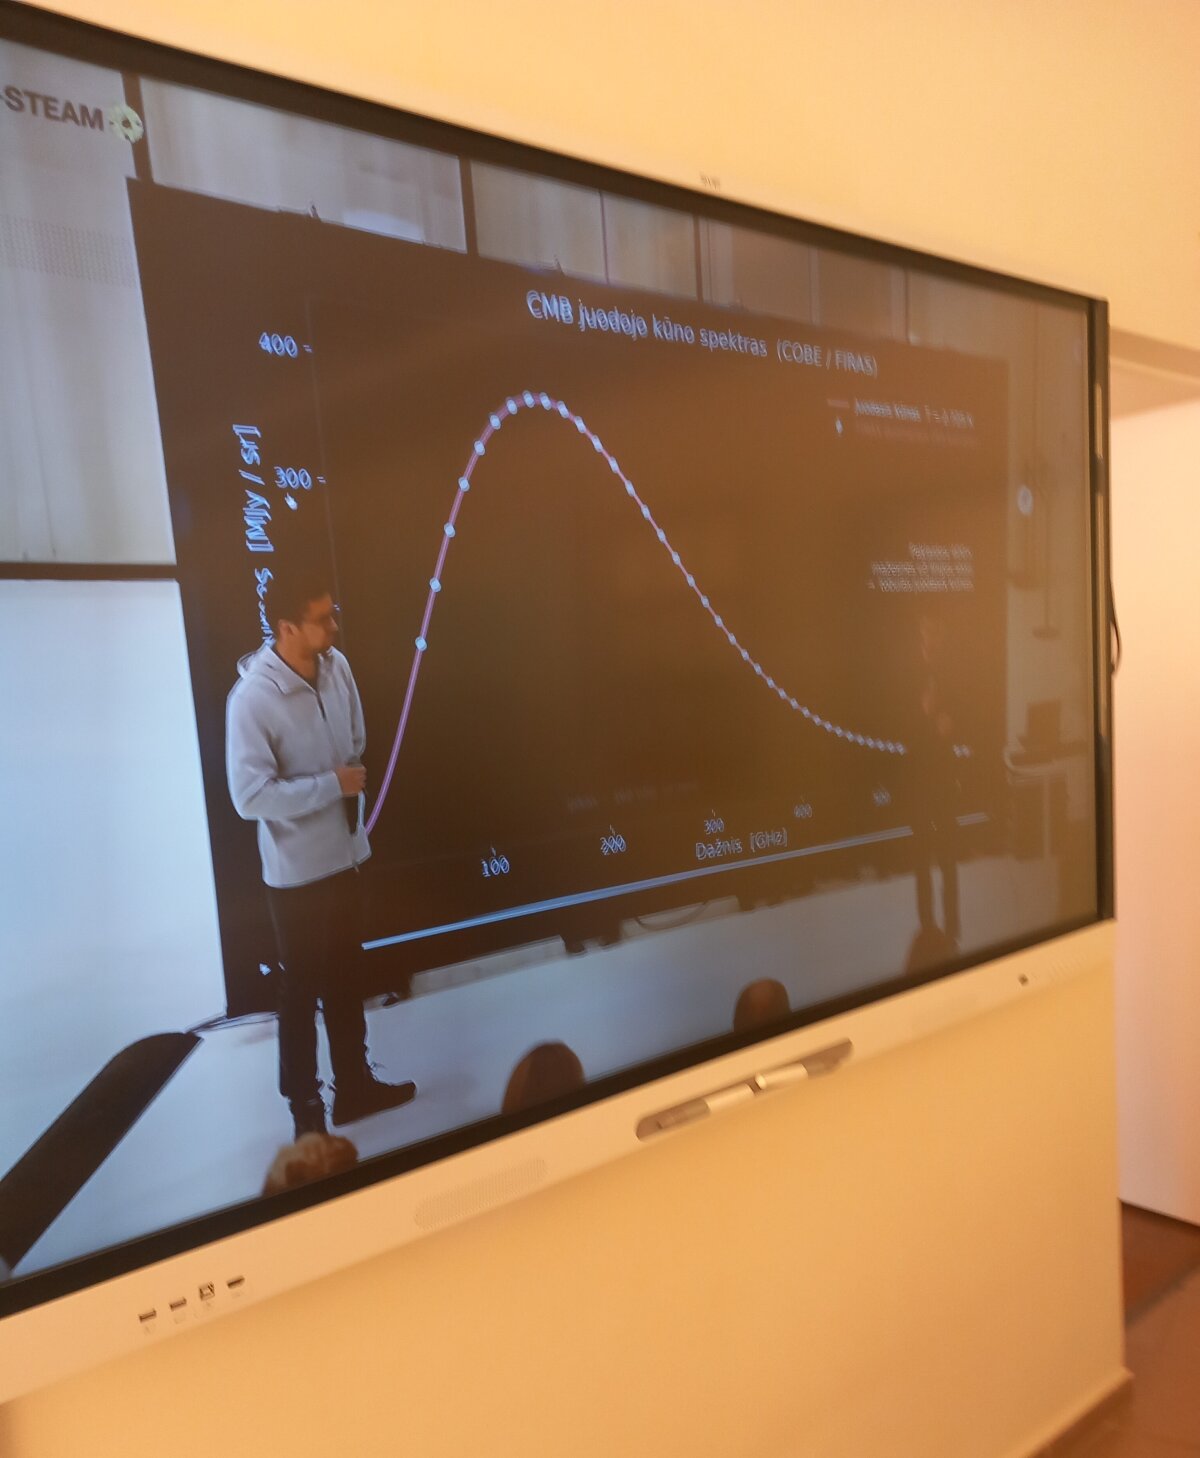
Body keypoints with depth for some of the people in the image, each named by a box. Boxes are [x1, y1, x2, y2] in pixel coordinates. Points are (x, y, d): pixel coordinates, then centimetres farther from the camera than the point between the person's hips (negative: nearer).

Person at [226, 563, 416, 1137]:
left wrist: (352, 786, 5)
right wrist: (333, 785, -21)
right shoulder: (252, 700, -24)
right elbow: (250, 797, -25)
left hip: (346, 853, 6)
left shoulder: (337, 666, -4)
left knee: (346, 979, 21)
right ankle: (306, 1109, 30)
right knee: (301, 990, 11)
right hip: (297, 869, -6)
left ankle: (354, 1085, 39)